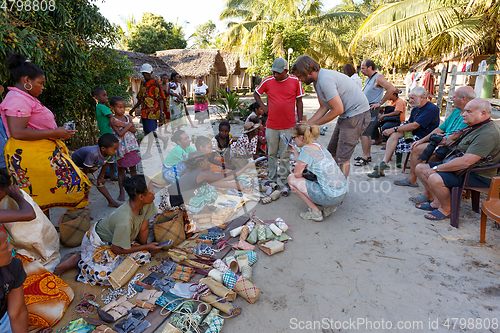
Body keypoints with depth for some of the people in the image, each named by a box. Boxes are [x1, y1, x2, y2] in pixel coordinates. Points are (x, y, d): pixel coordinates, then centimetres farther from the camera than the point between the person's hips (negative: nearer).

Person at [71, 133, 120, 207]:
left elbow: (106, 164, -9)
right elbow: (86, 168, -31)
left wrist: (100, 177, 1)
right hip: (77, 164, -5)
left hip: (93, 167, 6)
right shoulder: (93, 154, -47)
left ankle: (111, 201, 12)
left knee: (100, 183, 8)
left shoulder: (110, 153, -27)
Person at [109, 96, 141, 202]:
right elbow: (120, 133, -19)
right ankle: (122, 191, 17)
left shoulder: (128, 117, 6)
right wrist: (128, 125, -11)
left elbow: (134, 130, -7)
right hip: (121, 147, -4)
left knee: (133, 169, 11)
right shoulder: (113, 120, -8)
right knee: (121, 169, 7)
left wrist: (122, 124, -16)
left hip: (131, 146, 4)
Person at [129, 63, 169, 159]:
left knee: (150, 130, -8)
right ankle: (164, 139, 32)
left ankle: (148, 152, -1)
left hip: (152, 110, -8)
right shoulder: (143, 83, 17)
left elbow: (160, 98, -11)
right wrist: (133, 109, 19)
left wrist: (161, 111, -19)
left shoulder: (155, 83, -6)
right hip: (144, 111, 8)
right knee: (147, 131, 11)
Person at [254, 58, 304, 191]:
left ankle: (284, 179, 21)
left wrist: (300, 122, 2)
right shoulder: (267, 81, -1)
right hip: (271, 125, 2)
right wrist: (263, 106, 1)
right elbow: (256, 93, 15)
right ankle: (272, 178, 27)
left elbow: (299, 102, 4)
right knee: (271, 153, 11)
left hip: (288, 125, -1)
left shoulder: (295, 81, -2)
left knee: (285, 154, 6)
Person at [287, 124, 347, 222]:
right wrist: (295, 151, 22)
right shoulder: (318, 145, 11)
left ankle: (315, 212, 5)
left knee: (291, 179, -1)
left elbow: (297, 174, -11)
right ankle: (329, 206, 18)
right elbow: (303, 165, 19)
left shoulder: (306, 149, -15)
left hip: (331, 196, -9)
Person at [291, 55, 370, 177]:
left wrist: (315, 123, -13)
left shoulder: (325, 80, -25)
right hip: (346, 115, 10)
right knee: (332, 152, 14)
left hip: (357, 114, -10)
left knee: (342, 157, -7)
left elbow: (338, 109, -24)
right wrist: (306, 124, 4)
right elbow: (324, 107, 12)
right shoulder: (317, 81, 7)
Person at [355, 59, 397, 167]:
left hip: (371, 109, -10)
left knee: (364, 133, -13)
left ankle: (365, 158, -8)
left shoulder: (378, 78, -11)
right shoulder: (368, 79, 17)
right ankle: (368, 155, 22)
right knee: (363, 133, 12)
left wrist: (380, 103, -17)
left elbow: (392, 89, -22)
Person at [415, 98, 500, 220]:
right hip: (457, 165, 11)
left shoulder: (489, 134, -22)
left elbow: (465, 162, -30)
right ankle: (437, 201, 7)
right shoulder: (474, 126, 11)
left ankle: (446, 209, -6)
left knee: (435, 179, -33)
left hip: (477, 175, -10)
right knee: (420, 168, 3)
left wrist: (436, 168, -23)